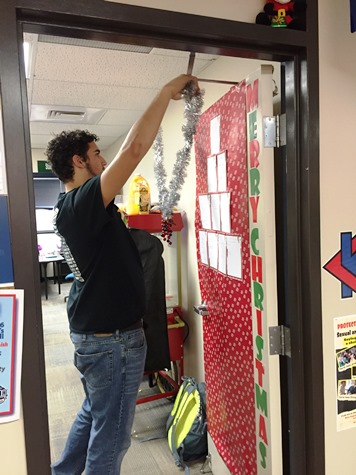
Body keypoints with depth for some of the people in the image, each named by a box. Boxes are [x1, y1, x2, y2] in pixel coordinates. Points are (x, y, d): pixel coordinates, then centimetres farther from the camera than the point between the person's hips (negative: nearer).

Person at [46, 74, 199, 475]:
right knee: (111, 432, 9)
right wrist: (167, 92, -19)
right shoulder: (83, 202, -23)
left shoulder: (70, 207, 8)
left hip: (90, 332, 10)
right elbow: (134, 148, -28)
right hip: (112, 339, -10)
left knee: (94, 413, 28)